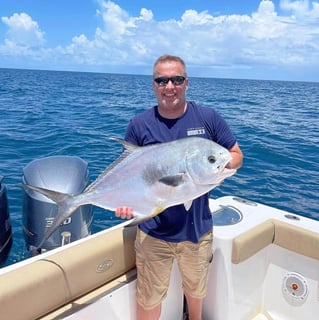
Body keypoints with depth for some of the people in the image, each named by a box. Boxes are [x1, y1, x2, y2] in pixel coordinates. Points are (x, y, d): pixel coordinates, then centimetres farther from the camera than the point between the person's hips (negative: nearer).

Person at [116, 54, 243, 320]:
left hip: (197, 227, 2)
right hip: (153, 230, -1)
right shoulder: (139, 125, -7)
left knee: (196, 290, 26)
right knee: (149, 298, 13)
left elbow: (236, 155, 3)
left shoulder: (208, 118, -6)